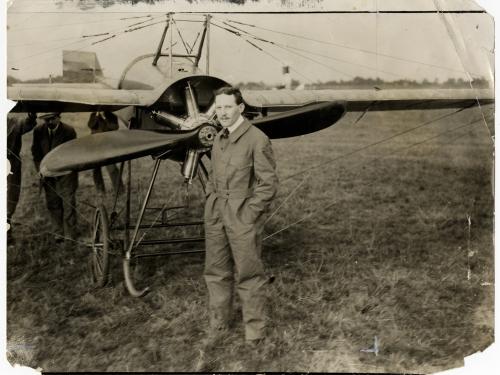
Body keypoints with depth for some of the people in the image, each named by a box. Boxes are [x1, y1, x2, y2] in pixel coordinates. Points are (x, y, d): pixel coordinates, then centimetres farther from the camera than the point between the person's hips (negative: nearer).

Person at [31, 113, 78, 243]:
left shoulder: (69, 131, -13)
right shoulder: (38, 131, -3)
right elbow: (35, 151, 7)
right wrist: (40, 170, -3)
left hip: (66, 173, -3)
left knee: (68, 204, -3)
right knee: (52, 204, 9)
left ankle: (70, 235, 5)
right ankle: (58, 233, 22)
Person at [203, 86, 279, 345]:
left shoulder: (257, 140, -10)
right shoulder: (218, 139, 12)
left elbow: (269, 183, -11)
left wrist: (249, 215, -14)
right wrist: (210, 201, 9)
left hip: (244, 215, -6)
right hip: (215, 214, 7)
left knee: (248, 274, 2)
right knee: (216, 271, 13)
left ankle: (255, 328, 16)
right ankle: (218, 322, 27)